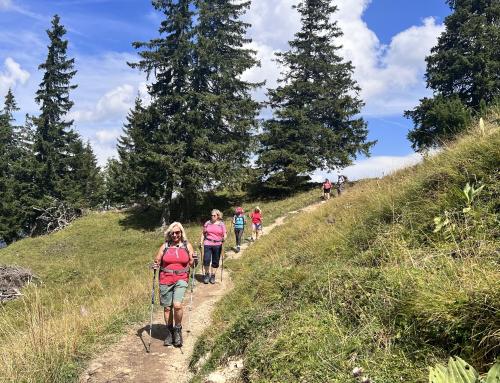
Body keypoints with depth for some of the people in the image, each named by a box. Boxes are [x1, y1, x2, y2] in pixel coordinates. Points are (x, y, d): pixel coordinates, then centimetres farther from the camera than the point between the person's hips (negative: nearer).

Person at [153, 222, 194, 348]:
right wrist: (155, 265, -12)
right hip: (165, 280, 2)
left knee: (177, 305, -18)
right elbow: (157, 261, 9)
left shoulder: (187, 246, 5)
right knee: (167, 307, 7)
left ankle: (178, 330, 6)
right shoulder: (165, 246, 6)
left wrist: (193, 261, -12)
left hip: (181, 279, -2)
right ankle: (170, 332, 27)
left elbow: (191, 263, 9)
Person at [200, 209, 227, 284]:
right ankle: (207, 274, 11)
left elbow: (224, 234, 5)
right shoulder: (207, 223, 8)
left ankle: (212, 276, 21)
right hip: (207, 244, 0)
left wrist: (224, 238, -17)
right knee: (206, 260, -11)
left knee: (215, 261, 5)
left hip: (217, 245, 0)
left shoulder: (221, 224, 6)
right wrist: (201, 242, 6)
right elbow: (203, 233, 14)